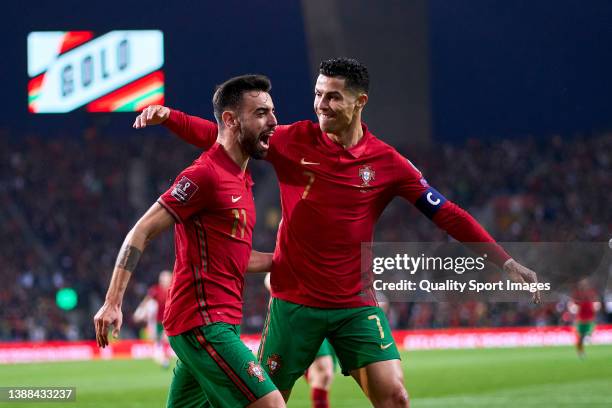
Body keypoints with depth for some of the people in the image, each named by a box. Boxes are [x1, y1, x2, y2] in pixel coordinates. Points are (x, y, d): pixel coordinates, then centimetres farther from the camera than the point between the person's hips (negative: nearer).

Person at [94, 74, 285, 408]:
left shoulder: (241, 179, 18)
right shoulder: (206, 174, -11)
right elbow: (141, 233, -12)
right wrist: (113, 302, -18)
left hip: (219, 324, 10)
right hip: (203, 322, -10)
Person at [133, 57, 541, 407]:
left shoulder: (387, 162, -3)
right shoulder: (295, 140, -3)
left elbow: (447, 214, 0)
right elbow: (220, 136, 1)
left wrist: (505, 261, -4)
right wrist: (168, 116, -13)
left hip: (357, 304, 0)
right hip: (295, 301, 0)